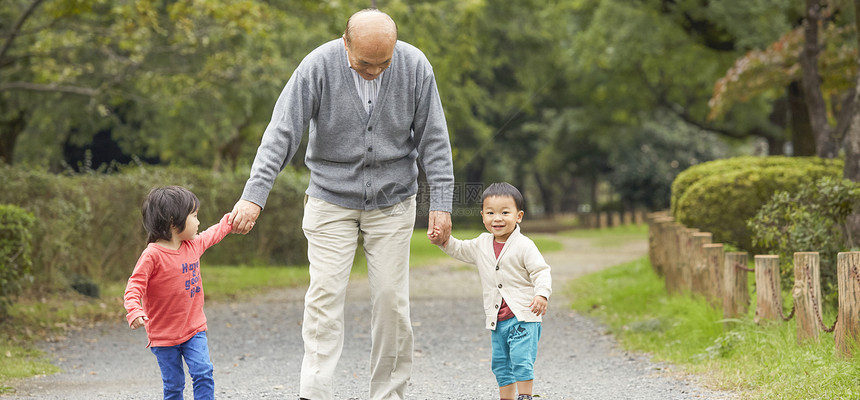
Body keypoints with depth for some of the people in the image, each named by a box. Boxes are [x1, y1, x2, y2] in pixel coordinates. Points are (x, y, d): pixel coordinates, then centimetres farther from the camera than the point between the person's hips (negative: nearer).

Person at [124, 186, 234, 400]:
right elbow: (134, 287, -22)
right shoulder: (152, 255, -18)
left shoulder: (193, 245, 4)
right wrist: (134, 311, -38)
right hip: (164, 334, -5)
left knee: (203, 372, -11)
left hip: (194, 328, 5)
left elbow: (212, 235, 26)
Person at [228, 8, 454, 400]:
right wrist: (254, 195, -27)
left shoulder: (415, 66, -11)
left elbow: (433, 139, -4)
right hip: (331, 200, -1)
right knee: (324, 294, -9)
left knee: (391, 298, -1)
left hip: (392, 201, 1)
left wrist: (441, 202, -7)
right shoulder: (318, 66, -17)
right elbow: (282, 133, -18)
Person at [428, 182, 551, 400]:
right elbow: (460, 250, 27)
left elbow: (541, 272, -14)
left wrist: (542, 294, -30)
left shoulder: (524, 245, -11)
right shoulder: (482, 244, 9)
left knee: (521, 360, -15)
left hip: (523, 317, -7)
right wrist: (443, 241, 10)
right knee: (500, 364, 12)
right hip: (497, 321, 7)